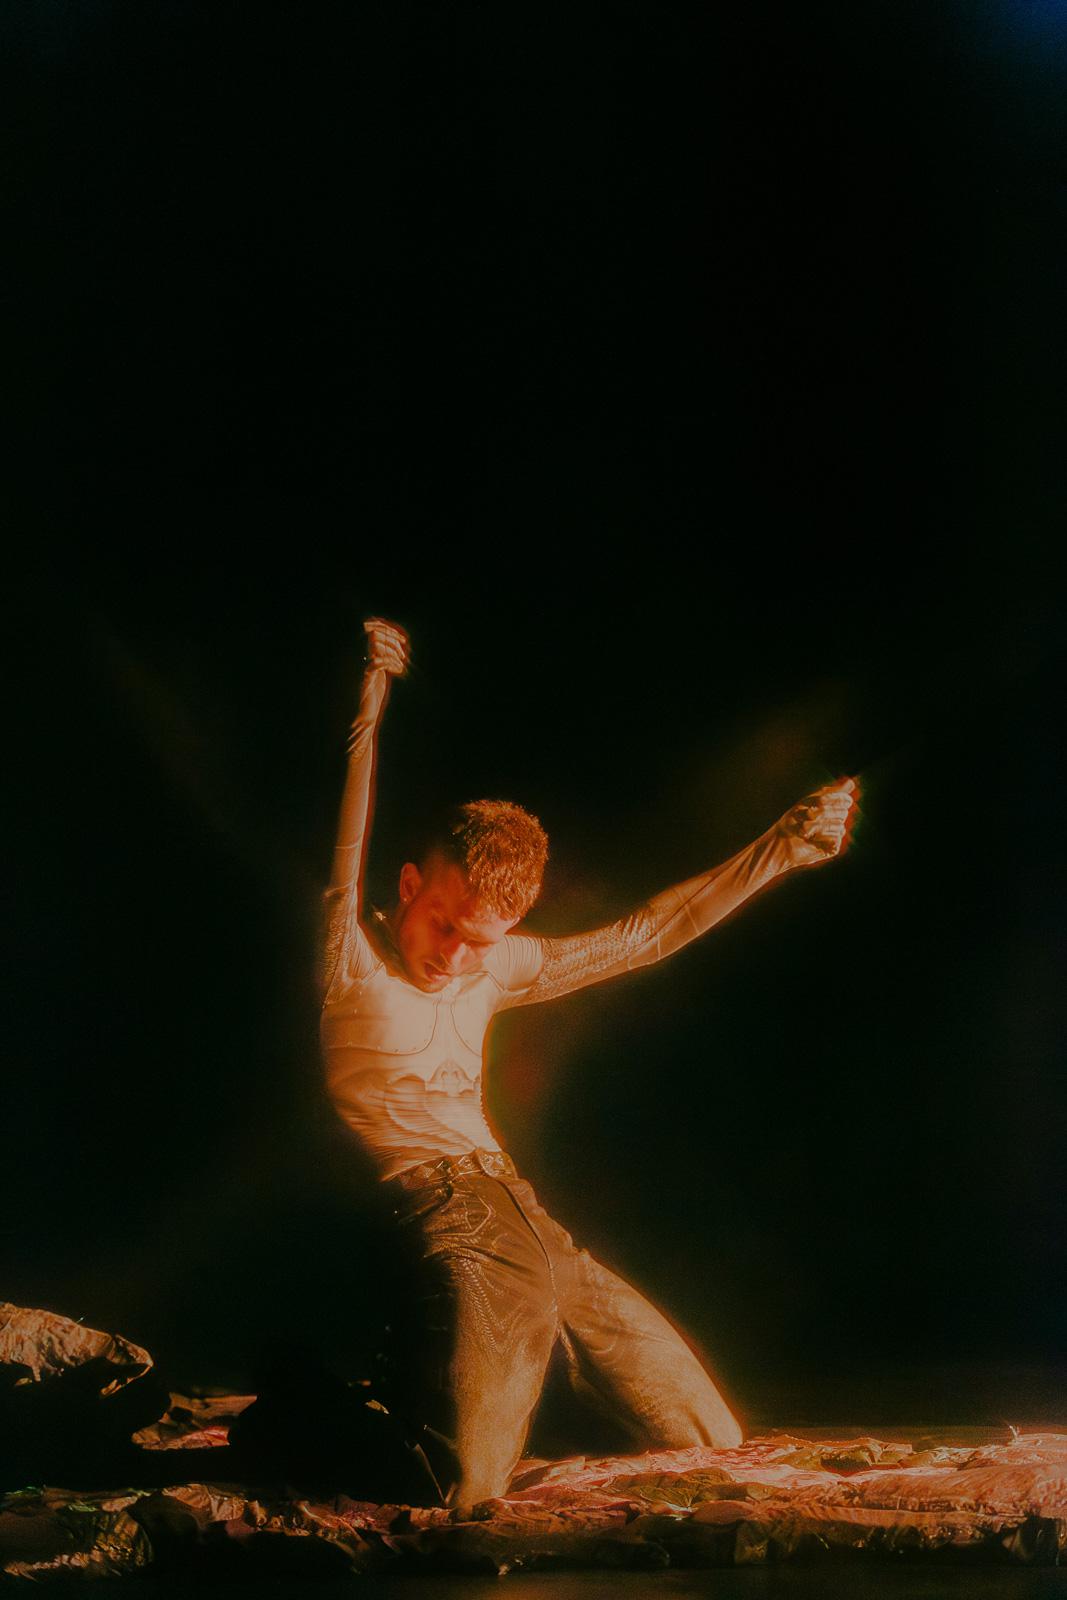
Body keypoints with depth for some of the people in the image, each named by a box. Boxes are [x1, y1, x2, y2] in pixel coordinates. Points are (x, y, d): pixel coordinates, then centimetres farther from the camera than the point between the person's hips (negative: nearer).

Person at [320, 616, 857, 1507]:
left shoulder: (498, 969, 18)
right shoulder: (356, 959, 1)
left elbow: (641, 937, 23)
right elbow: (347, 856, -12)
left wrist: (781, 850, 23)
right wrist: (372, 701, -19)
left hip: (516, 1207, 8)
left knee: (706, 1440, 6)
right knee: (463, 1499, -27)